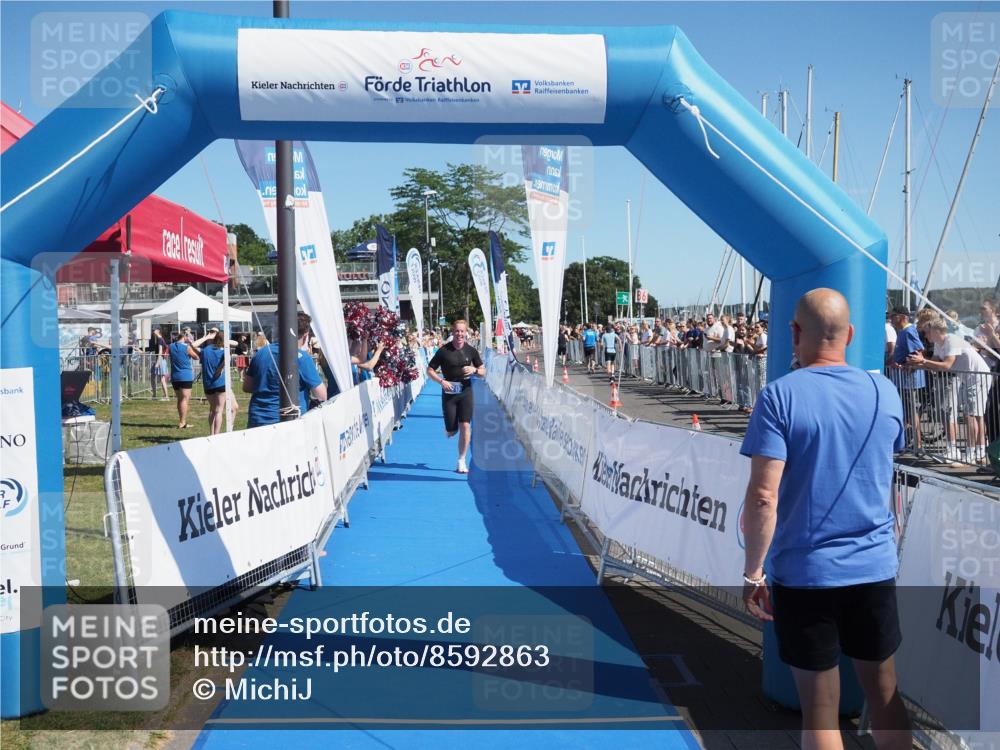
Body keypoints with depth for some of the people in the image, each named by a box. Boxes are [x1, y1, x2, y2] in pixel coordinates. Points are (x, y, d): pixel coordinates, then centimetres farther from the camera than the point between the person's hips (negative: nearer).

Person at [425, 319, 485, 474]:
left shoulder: (471, 351, 1)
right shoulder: (443, 351, -7)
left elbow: (483, 372, 9)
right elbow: (429, 370, -2)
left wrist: (474, 370, -13)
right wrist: (441, 381, -17)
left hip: (466, 392, 1)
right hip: (449, 393, -1)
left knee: (465, 426, -9)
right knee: (451, 432, 4)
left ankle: (462, 461, 3)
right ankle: (448, 429, 44)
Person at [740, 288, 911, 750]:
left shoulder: (780, 396, -12)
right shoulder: (884, 392, 1)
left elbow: (763, 496, -17)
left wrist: (753, 573, -9)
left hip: (804, 572, -3)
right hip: (875, 567, 4)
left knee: (819, 710, 7)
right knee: (885, 693, 18)